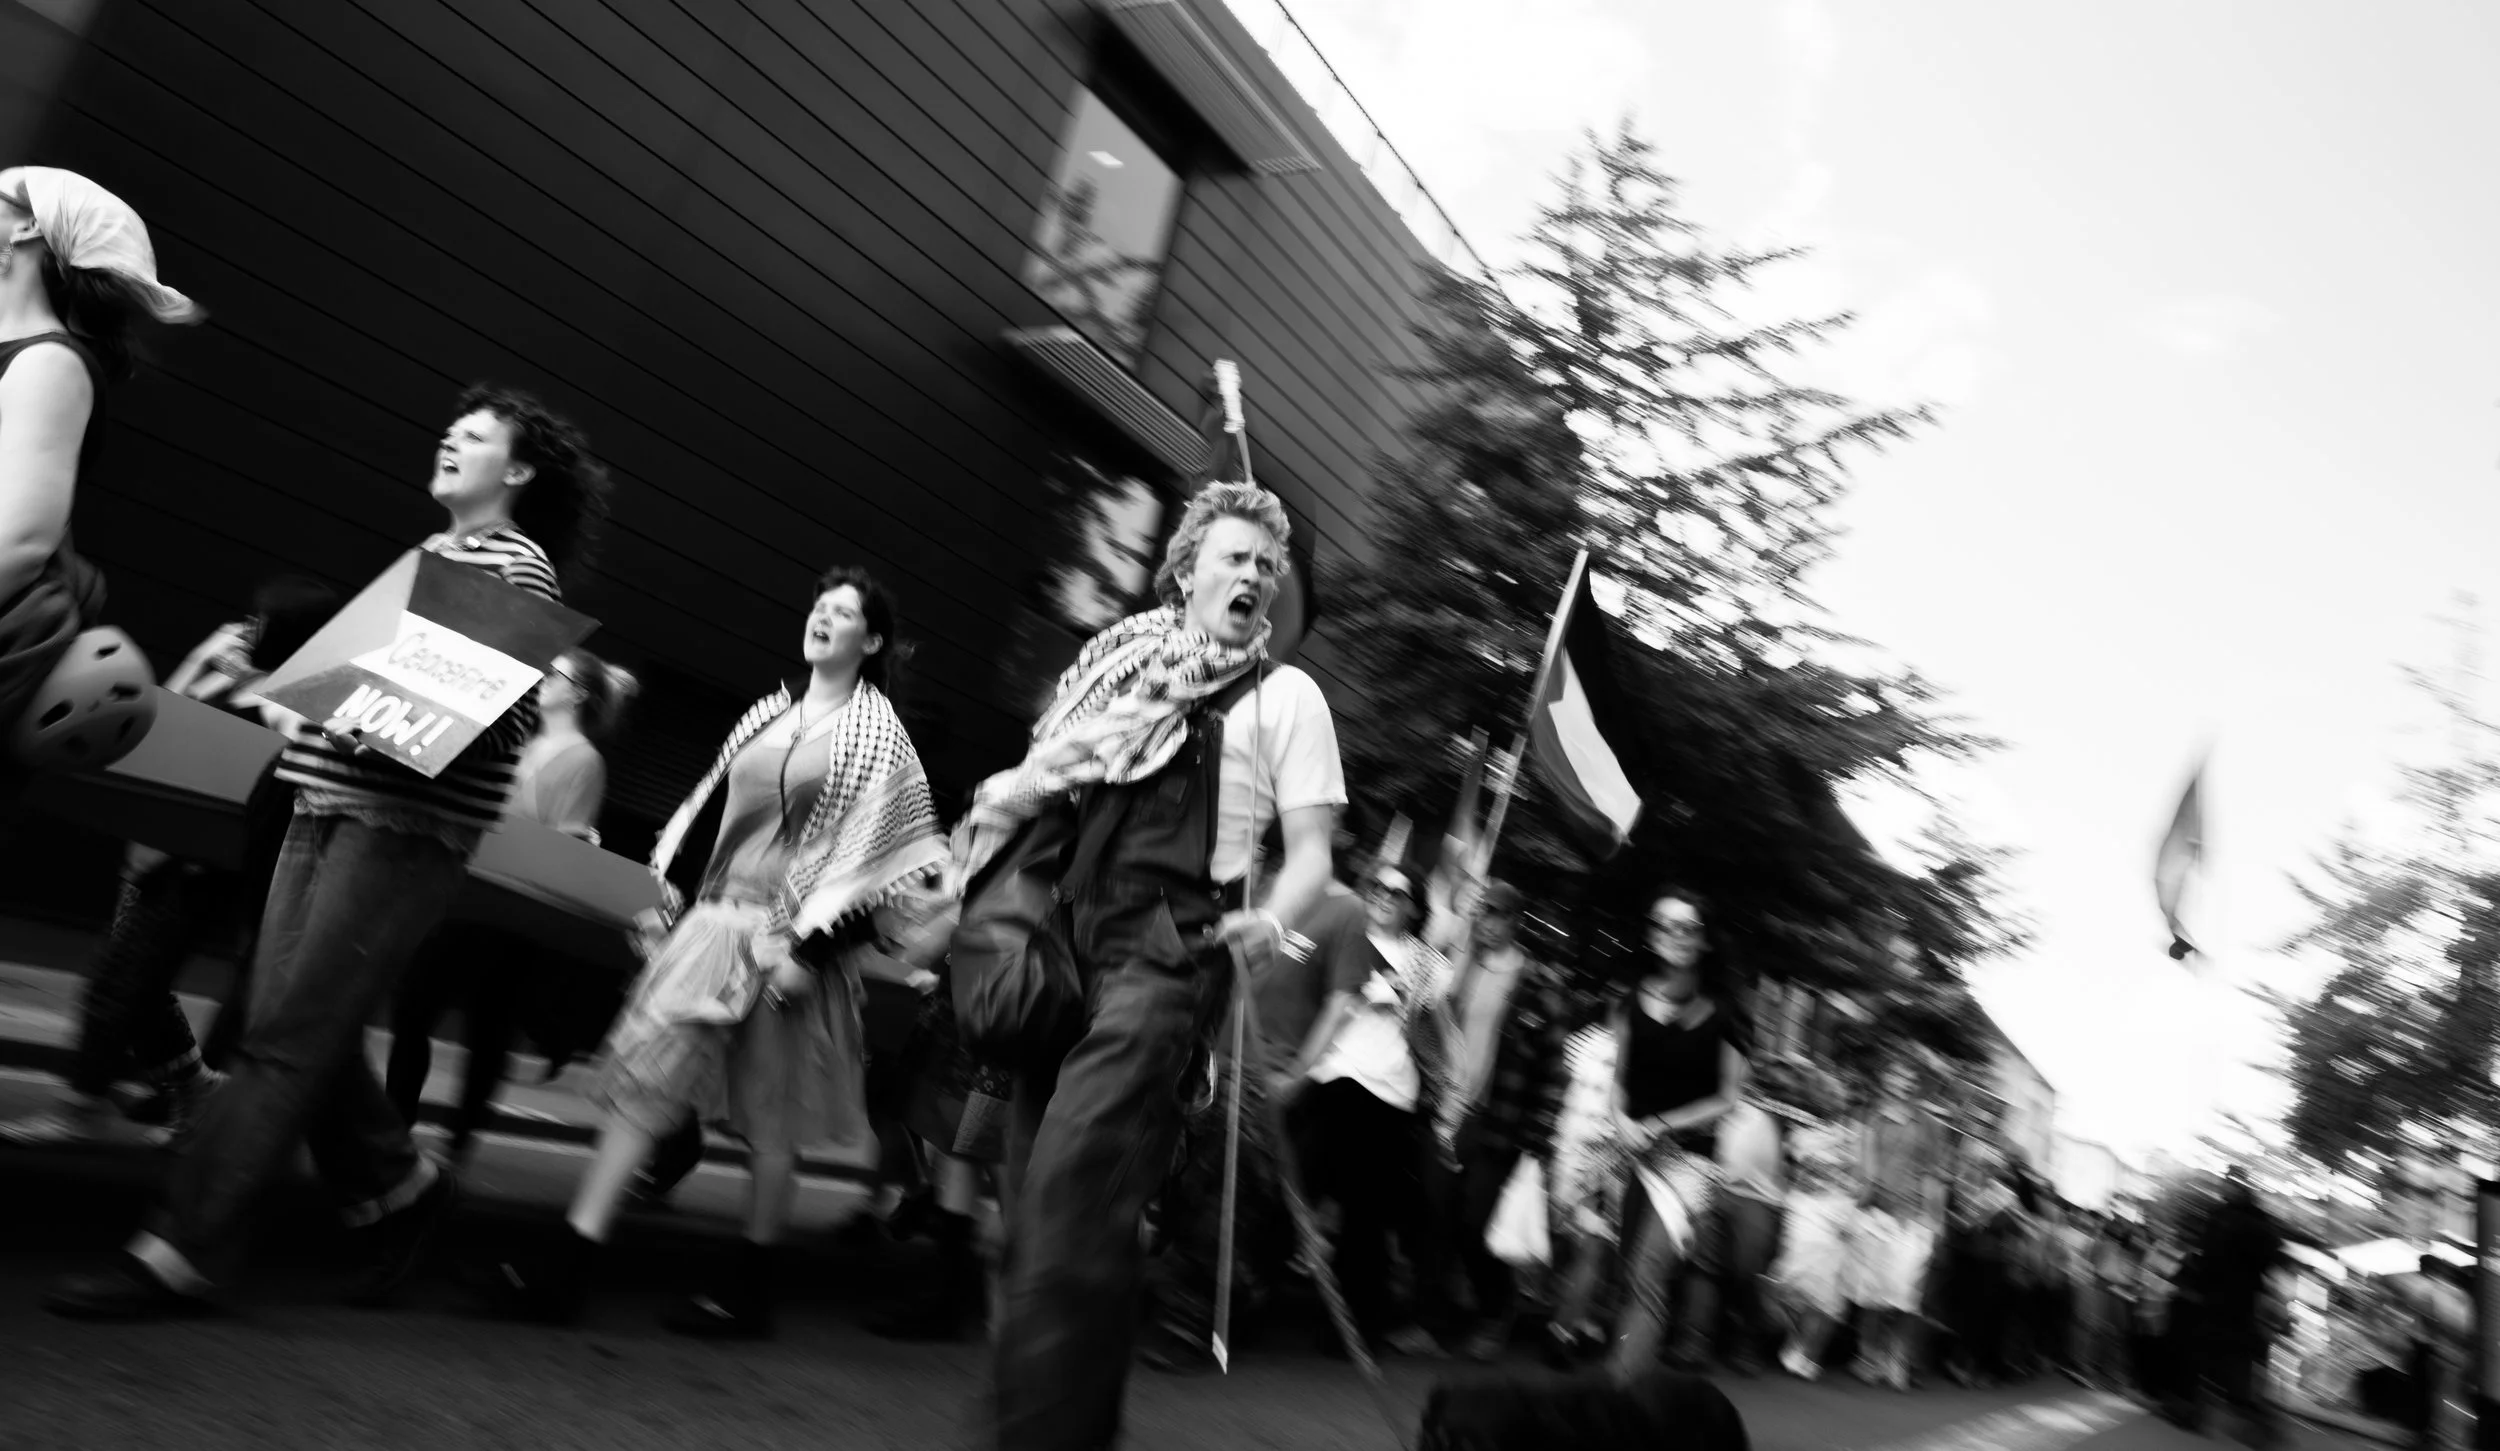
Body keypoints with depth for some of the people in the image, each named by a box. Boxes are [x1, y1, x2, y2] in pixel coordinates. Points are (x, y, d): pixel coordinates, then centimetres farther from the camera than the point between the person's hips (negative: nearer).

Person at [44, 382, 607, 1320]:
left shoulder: (519, 562, -3)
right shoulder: (426, 555, 21)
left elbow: (515, 714, -13)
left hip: (409, 823, -8)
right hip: (329, 801, 8)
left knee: (288, 1038, -8)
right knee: (300, 1032, 7)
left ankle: (181, 1253, -2)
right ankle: (400, 1189, 22)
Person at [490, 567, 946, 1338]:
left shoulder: (878, 732, -4)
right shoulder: (768, 712, 14)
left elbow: (868, 846, -12)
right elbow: (710, 806, 18)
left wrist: (807, 946, -17)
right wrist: (667, 889, 10)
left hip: (788, 937, -6)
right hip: (714, 917, 6)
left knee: (768, 1117, 0)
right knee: (642, 1079, 3)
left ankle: (749, 1292, 10)